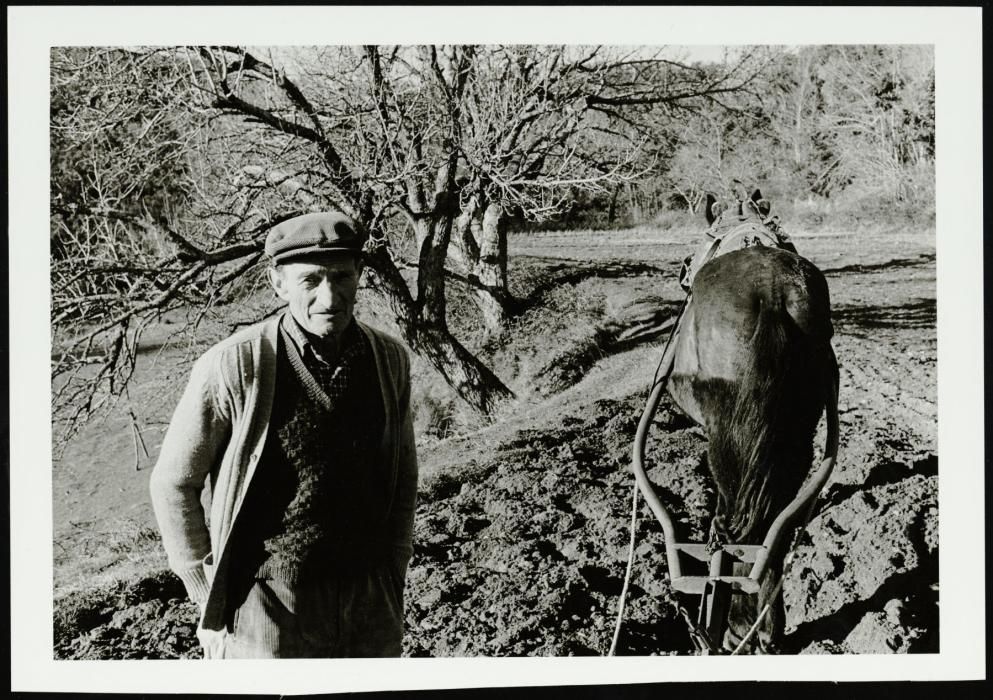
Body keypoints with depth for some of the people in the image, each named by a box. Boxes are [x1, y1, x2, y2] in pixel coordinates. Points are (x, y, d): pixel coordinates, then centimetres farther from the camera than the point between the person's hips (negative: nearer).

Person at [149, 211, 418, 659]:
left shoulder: (389, 359, -1)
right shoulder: (233, 367, -14)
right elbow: (173, 483, -5)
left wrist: (394, 577, 10)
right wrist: (210, 597, -4)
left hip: (371, 603, 4)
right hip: (270, 603, -4)